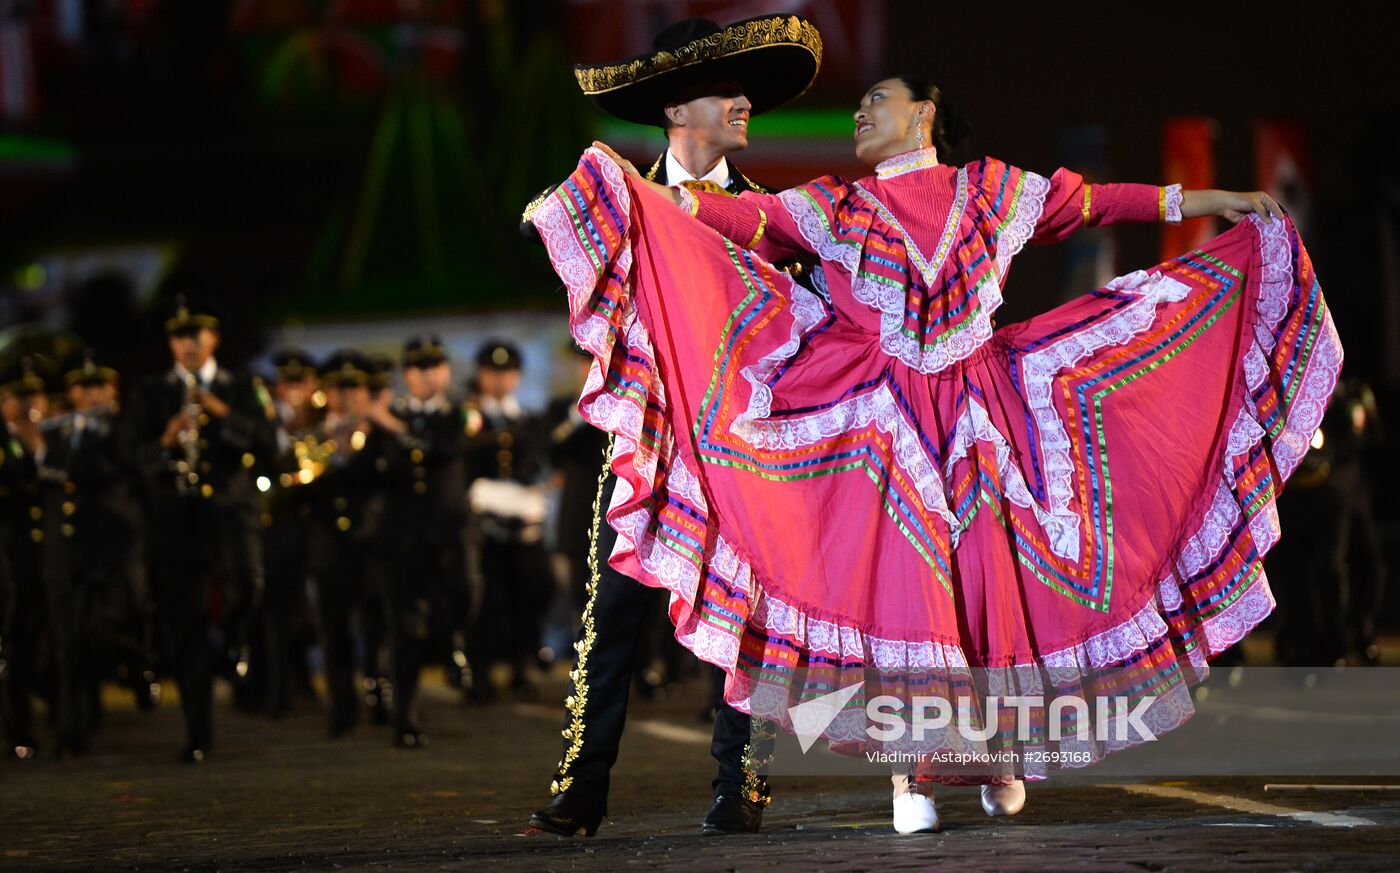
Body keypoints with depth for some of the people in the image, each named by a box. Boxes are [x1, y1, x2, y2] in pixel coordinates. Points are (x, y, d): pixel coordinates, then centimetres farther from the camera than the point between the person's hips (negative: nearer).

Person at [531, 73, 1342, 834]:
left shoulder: (990, 190, 12)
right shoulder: (835, 206, 10)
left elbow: (1089, 202, 15)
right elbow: (744, 218, -1)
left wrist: (1203, 201, 16)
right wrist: (645, 195, -14)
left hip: (979, 413, 1)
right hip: (887, 418, -1)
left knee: (991, 575, -2)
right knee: (899, 576, -9)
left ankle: (998, 755, 12)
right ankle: (913, 768, -7)